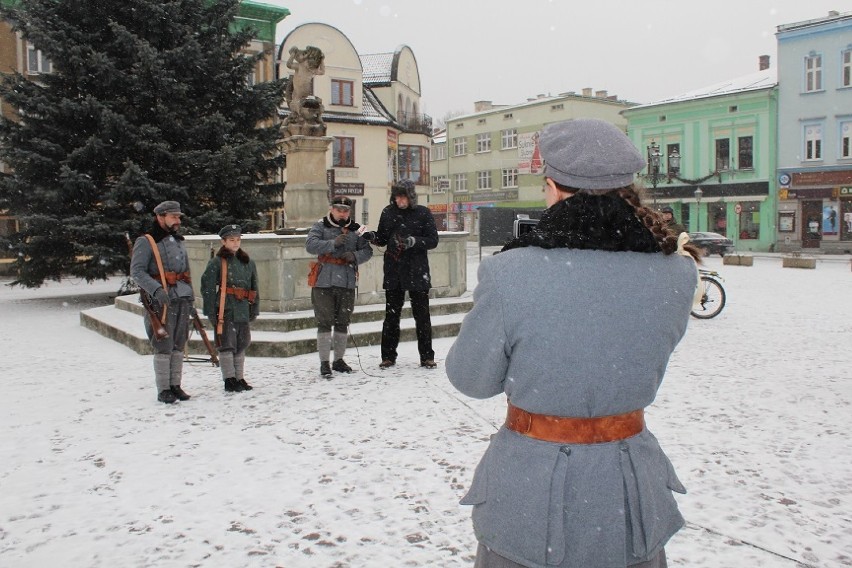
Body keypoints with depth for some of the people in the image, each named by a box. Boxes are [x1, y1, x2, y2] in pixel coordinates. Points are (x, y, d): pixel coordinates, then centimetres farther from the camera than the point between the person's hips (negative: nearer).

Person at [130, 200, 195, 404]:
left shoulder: (179, 242, 19)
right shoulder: (146, 242, -4)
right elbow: (136, 271, -14)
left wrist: (190, 302, 19)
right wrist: (157, 290, -27)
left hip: (182, 300, 7)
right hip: (161, 302, -7)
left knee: (178, 346, 9)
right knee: (164, 347, -6)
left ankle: (175, 385, 17)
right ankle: (163, 390, 2)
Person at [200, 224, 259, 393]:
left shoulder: (248, 262, 13)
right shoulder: (216, 262, -3)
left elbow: (254, 288, 17)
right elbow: (207, 287, -6)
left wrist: (254, 310, 13)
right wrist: (210, 311, -10)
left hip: (243, 312, 6)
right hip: (225, 311, -5)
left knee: (241, 345, 13)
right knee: (227, 345, -3)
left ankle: (239, 378, 23)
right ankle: (229, 380, 5)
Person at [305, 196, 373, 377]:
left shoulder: (355, 229, 12)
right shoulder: (320, 226, 3)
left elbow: (367, 250, 9)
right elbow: (310, 245, -12)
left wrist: (355, 256, -12)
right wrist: (332, 243, -25)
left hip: (347, 282, 3)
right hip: (324, 282, -3)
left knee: (343, 322, 11)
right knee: (324, 323, -3)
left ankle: (339, 360, 23)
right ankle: (324, 363, 2)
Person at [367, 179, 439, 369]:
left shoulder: (423, 213, -2)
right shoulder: (388, 213, 6)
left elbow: (433, 240, -4)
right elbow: (383, 239, 14)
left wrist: (414, 241, -20)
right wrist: (373, 237, -8)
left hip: (417, 271, -2)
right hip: (393, 272, 3)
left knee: (422, 315, 4)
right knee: (391, 315, 8)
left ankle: (427, 357, 14)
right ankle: (388, 356, 18)